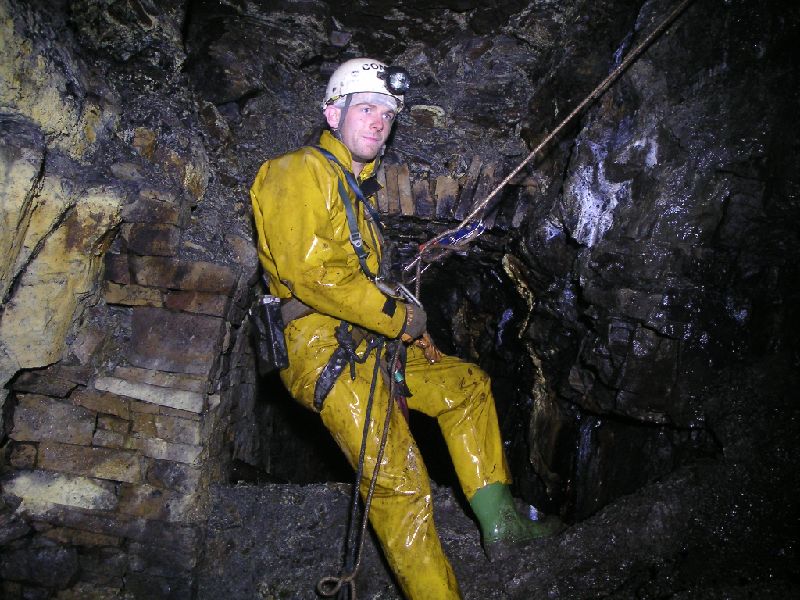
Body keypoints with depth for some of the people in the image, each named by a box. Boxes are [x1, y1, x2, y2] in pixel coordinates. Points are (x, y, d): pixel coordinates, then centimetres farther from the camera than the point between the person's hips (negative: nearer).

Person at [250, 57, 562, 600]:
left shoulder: (356, 187, 21)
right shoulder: (301, 172, -8)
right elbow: (309, 273, -21)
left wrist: (414, 333, 11)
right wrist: (397, 317, -14)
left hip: (368, 346, 10)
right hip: (322, 351, -10)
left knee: (468, 384, 16)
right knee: (399, 481, -13)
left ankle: (498, 519, 16)